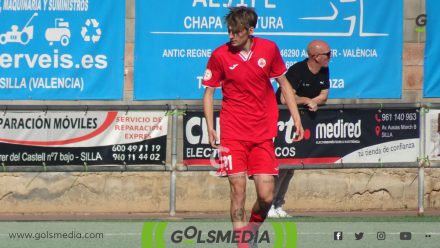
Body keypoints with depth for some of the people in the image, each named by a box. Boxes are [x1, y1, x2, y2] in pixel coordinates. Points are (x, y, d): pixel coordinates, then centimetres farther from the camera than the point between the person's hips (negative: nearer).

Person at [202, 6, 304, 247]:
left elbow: (284, 83, 13)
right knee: (238, 189, -9)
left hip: (263, 135, 2)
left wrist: (297, 119, 8)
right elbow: (209, 92, 5)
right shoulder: (220, 55, -3)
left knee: (266, 195, -3)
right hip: (232, 135, -2)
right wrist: (210, 128, -6)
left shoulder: (269, 49, 1)